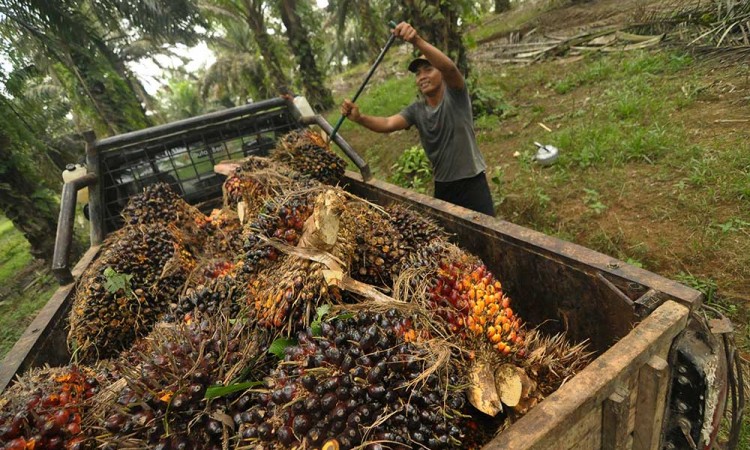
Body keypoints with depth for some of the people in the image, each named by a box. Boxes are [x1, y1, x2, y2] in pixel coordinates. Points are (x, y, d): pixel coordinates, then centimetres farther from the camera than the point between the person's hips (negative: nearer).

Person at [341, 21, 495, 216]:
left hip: (472, 183, -5)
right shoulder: (416, 110, 2)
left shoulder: (455, 95, -10)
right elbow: (388, 124, -15)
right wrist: (360, 118, -35)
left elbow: (449, 67, -31)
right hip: (442, 186, 5)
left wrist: (417, 41, -46)